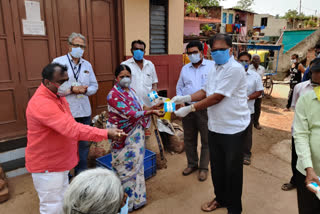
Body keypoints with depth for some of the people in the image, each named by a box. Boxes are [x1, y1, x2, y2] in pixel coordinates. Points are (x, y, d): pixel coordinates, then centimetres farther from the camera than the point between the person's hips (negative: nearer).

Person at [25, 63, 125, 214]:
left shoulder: (56, 95, 3)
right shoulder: (41, 103, -30)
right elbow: (72, 129, -38)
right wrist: (106, 134, -38)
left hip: (59, 161, 9)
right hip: (46, 165, -9)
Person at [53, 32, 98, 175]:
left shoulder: (87, 65, 11)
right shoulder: (58, 62, -4)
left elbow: (94, 86, 11)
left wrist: (85, 90, -9)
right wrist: (71, 89, -19)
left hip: (84, 112, 5)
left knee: (84, 143, 15)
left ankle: (81, 173, 33)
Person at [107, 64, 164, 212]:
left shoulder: (130, 90, 7)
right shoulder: (113, 95, -19)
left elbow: (139, 107, 15)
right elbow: (130, 114, -28)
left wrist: (153, 107, 0)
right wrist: (151, 112, -30)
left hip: (135, 136, 8)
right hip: (123, 138, -7)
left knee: (136, 165, 17)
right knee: (126, 168, 6)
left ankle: (136, 197, 36)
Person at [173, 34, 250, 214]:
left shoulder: (235, 69, -18)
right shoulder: (215, 69, 11)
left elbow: (216, 98, -23)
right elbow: (206, 91, 13)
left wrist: (189, 109, -19)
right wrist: (186, 98, -3)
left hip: (233, 128, -8)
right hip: (215, 126, 8)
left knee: (232, 170, 8)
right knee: (217, 166, 19)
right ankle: (221, 199, 41)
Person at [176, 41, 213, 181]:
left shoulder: (212, 66, -1)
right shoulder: (185, 69, 13)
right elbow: (179, 87, 17)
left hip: (205, 109, -4)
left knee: (206, 140, 4)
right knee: (189, 139, 14)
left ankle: (203, 167, 21)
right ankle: (192, 164, 31)